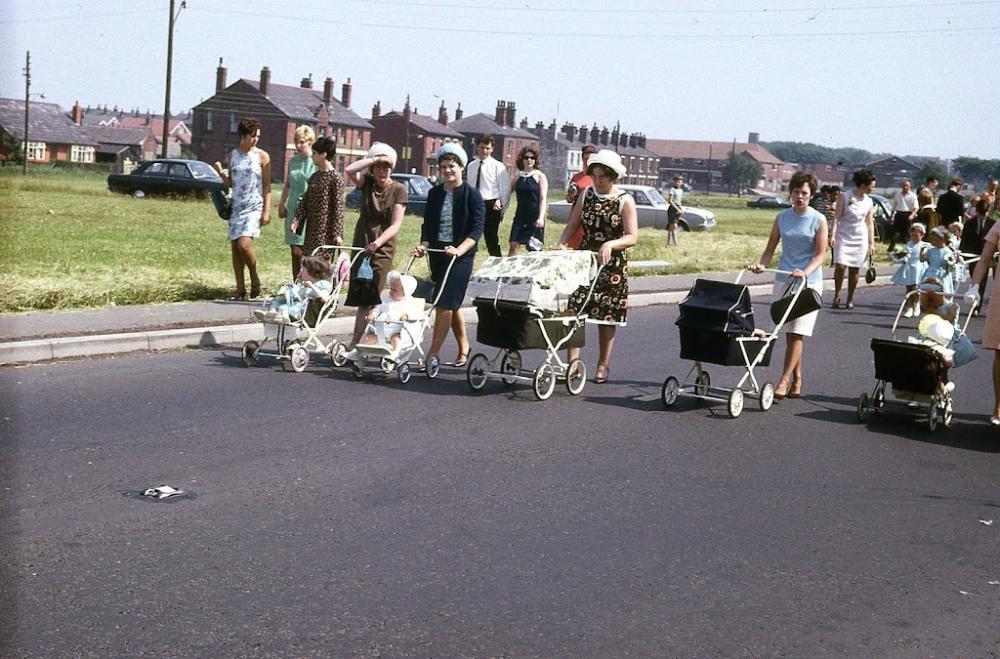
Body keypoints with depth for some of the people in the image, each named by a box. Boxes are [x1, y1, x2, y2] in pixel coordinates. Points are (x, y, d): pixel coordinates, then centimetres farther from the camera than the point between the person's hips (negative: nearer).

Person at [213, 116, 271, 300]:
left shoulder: (262, 156, -2)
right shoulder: (232, 155, 10)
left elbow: (267, 185, -3)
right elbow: (230, 184, 15)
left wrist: (267, 210, -10)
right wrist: (220, 173, -5)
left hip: (254, 207, -5)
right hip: (236, 207, 5)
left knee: (244, 244, -20)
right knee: (234, 248, 3)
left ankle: (255, 279, 3)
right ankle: (240, 288, 12)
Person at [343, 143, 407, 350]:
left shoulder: (398, 189, -3)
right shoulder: (367, 183, 6)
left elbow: (395, 225, -10)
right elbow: (349, 171, -15)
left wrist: (377, 243, -22)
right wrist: (374, 159, -11)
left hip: (382, 250, -3)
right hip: (360, 246, 3)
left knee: (369, 299, -9)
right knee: (362, 300, 3)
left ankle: (355, 344, -10)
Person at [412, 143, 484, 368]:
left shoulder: (472, 194, -6)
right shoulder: (435, 193, 9)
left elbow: (476, 230, -12)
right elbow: (428, 225, 10)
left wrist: (459, 249, -25)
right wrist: (424, 245, -9)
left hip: (461, 255, -6)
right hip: (437, 254, 6)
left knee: (444, 303, -11)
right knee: (452, 304, 13)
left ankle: (432, 354, -11)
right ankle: (463, 349, 27)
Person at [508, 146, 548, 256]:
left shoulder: (539, 176, -2)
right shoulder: (518, 177, 10)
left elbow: (543, 199, -8)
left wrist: (541, 218, -18)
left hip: (535, 217, -4)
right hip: (520, 215, 4)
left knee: (534, 249, 1)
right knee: (513, 245, -4)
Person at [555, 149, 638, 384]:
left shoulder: (625, 201, -6)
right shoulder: (586, 195, 5)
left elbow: (632, 237, -12)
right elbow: (572, 225, 8)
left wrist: (610, 244, -29)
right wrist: (562, 243, -11)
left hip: (612, 265, -3)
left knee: (607, 316, 6)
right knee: (576, 311, -9)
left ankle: (602, 365, 19)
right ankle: (573, 363, -9)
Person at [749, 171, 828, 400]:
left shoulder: (818, 220, -3)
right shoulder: (782, 218, 7)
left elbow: (820, 254, -7)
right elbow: (770, 248, 9)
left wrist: (805, 272, -23)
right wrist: (761, 264, -10)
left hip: (809, 282, -4)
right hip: (783, 279, 4)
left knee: (797, 333, -10)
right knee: (789, 332, 7)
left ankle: (784, 381, -14)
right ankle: (797, 379, 19)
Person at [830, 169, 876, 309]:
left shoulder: (869, 202, 7)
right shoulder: (845, 197, -4)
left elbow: (869, 223, 12)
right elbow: (836, 217, -6)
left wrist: (872, 243, 10)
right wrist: (833, 235, -16)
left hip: (860, 238, 3)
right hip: (843, 236, -3)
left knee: (854, 269, 3)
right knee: (840, 266, -14)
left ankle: (850, 299, 14)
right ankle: (837, 296, 1)